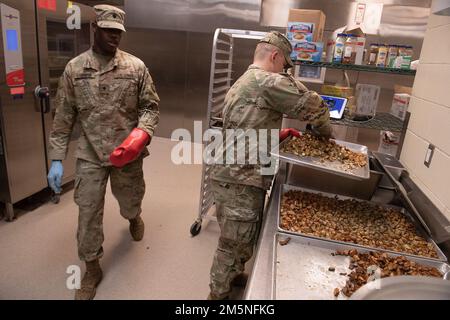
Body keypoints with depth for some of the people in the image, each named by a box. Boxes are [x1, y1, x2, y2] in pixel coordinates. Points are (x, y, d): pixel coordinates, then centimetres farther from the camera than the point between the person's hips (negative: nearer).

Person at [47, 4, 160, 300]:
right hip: (90, 155, 1)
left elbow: (151, 106, 0)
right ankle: (92, 268, 26)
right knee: (88, 212, 5)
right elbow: (64, 117, 2)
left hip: (128, 153, 0)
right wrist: (57, 159, -2)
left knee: (130, 203, 17)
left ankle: (134, 217, 56)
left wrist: (143, 132, -21)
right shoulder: (74, 68, 0)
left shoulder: (136, 66, -3)